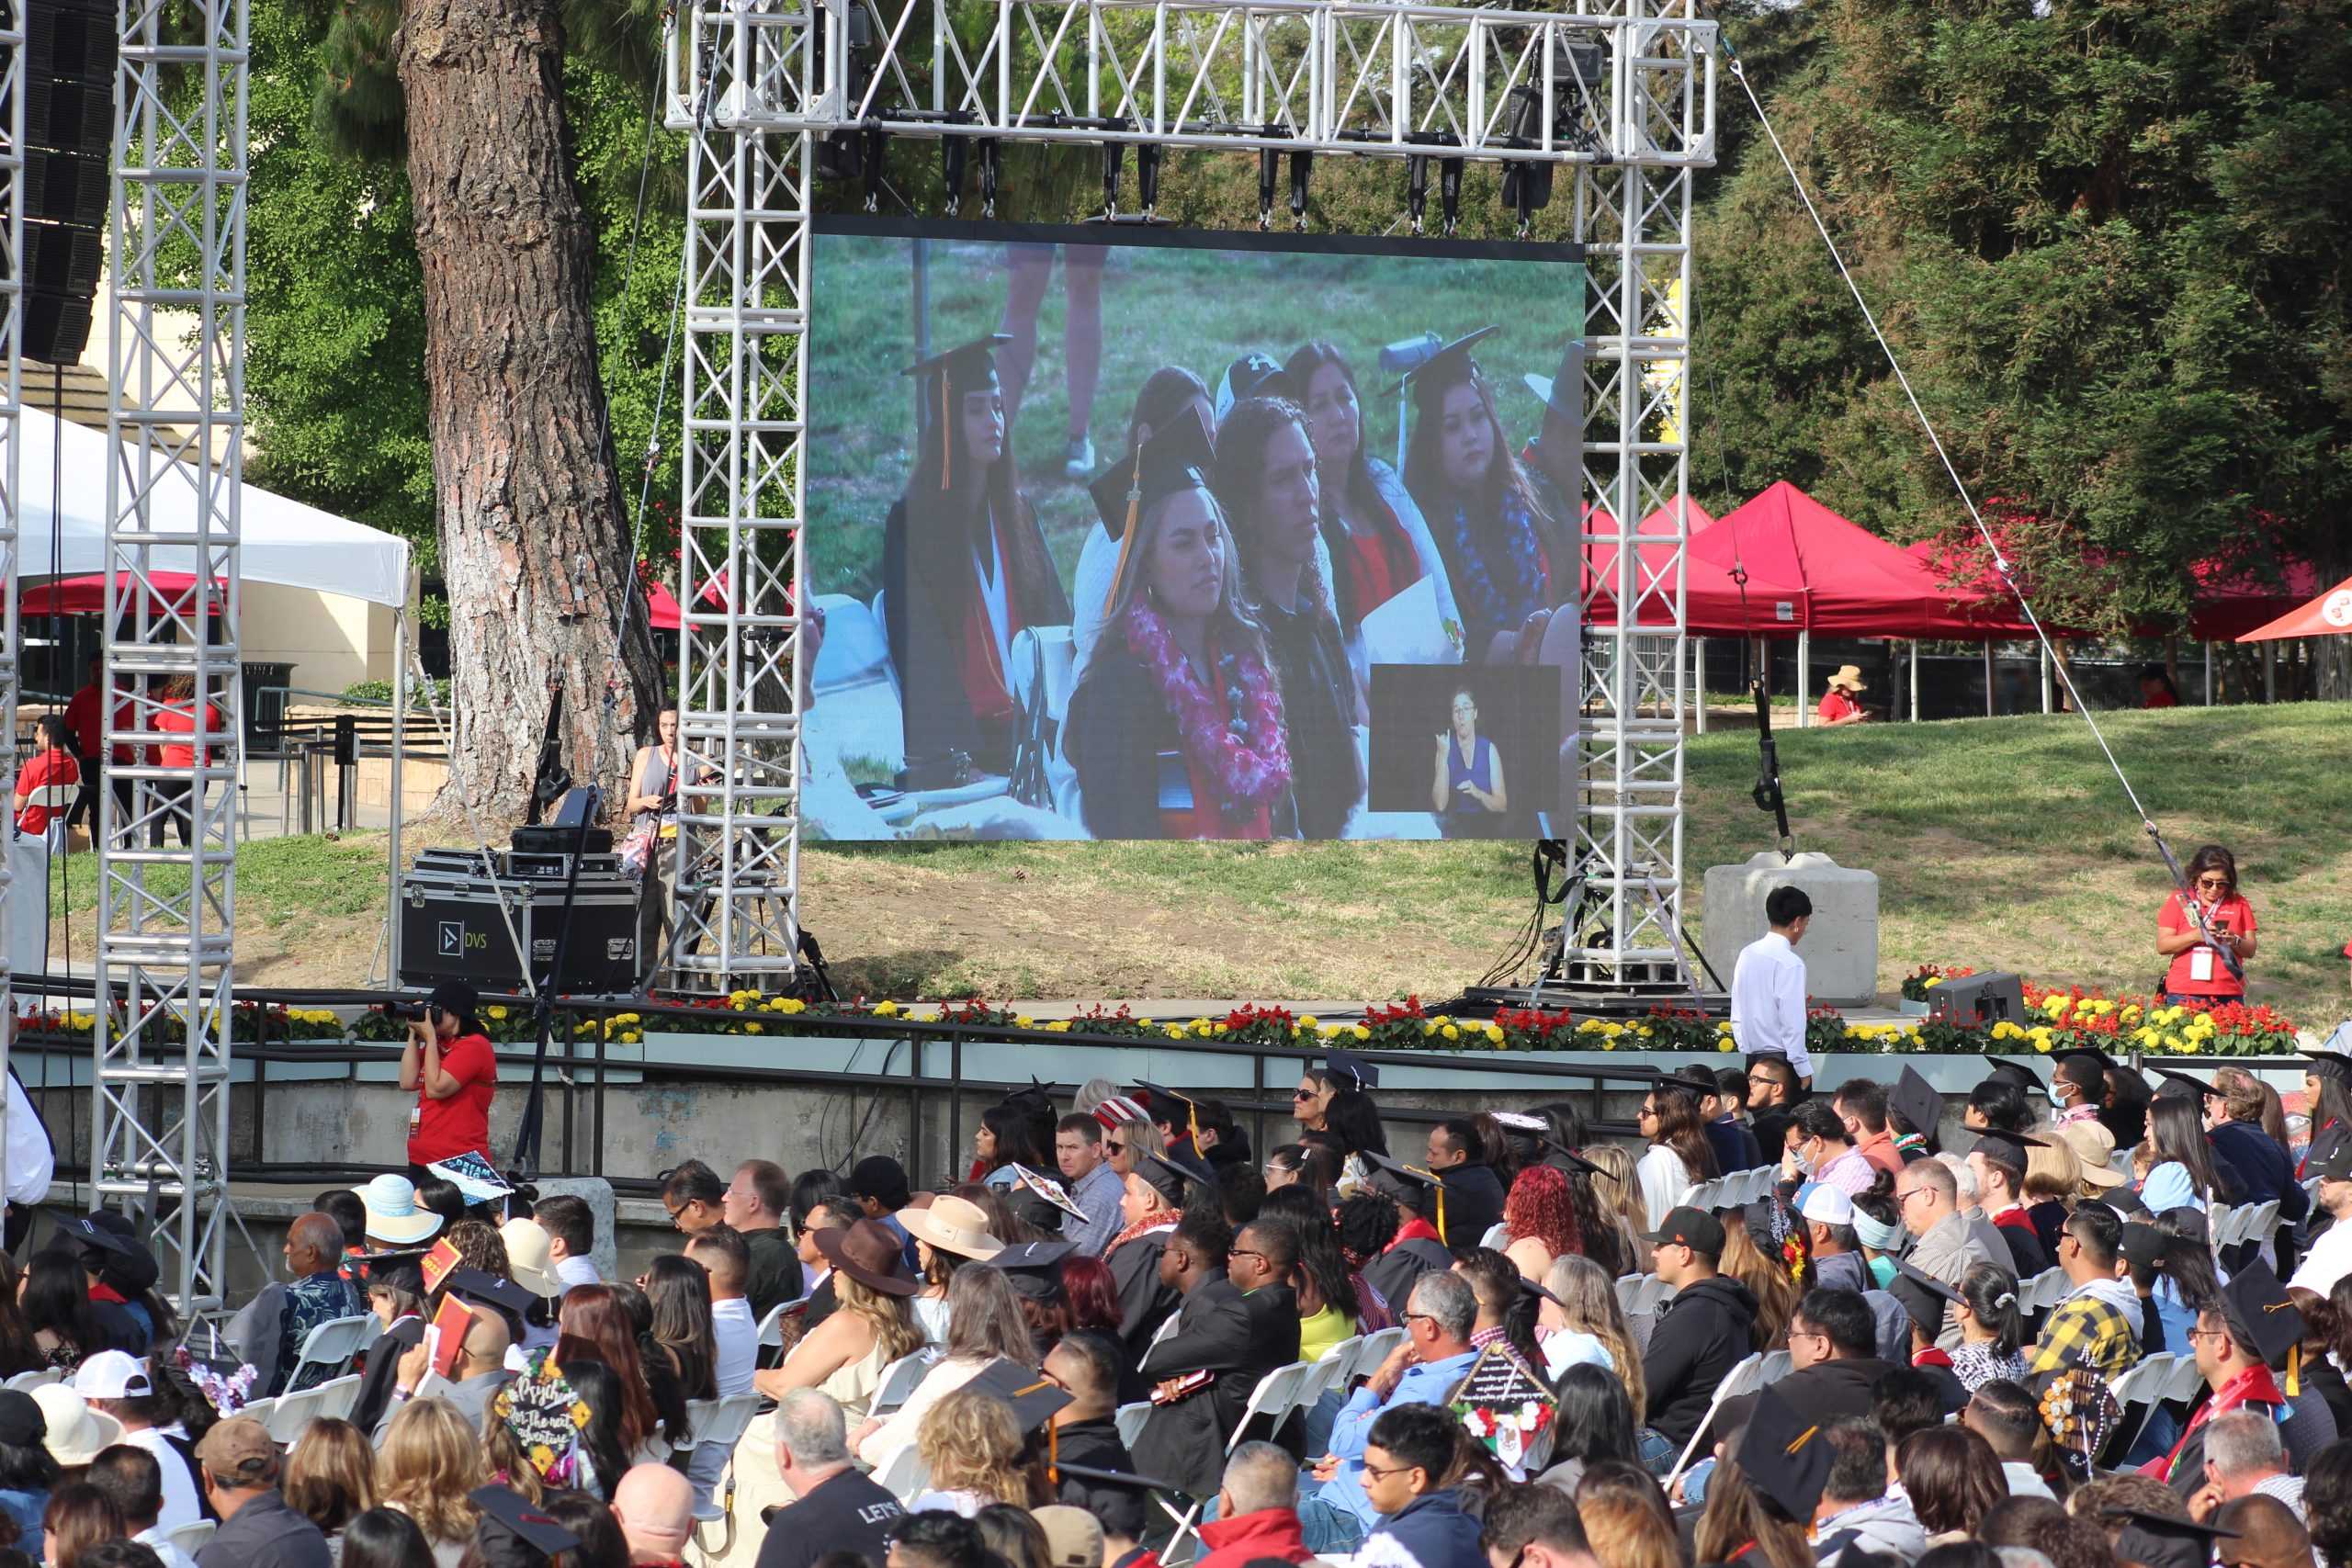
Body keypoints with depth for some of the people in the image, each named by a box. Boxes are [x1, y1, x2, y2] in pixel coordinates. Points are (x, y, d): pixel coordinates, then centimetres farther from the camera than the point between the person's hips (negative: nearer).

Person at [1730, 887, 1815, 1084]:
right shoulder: (1790, 963, -14)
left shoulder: (1747, 955, 8)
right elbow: (1793, 1022, -16)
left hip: (1751, 1058, 8)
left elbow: (1737, 1016, 12)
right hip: (1782, 1059, -8)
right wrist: (1804, 1070, -12)